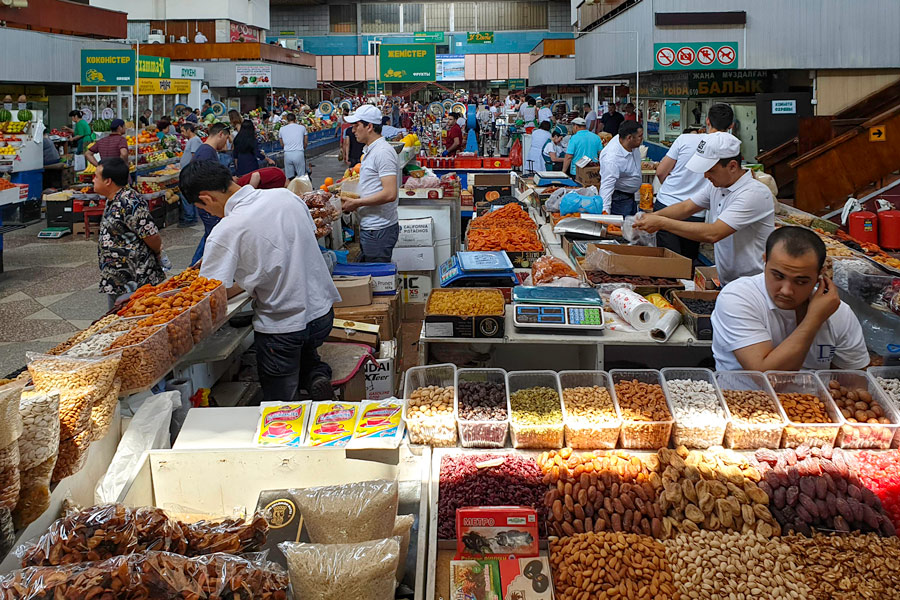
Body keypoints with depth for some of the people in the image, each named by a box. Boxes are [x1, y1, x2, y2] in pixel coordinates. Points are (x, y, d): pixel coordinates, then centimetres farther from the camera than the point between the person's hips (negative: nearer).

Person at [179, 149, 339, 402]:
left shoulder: (225, 233, -20)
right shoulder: (286, 196, -3)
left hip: (282, 329, -5)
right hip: (322, 312, 5)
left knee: (280, 403, 17)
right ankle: (316, 373, 7)